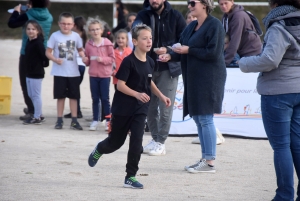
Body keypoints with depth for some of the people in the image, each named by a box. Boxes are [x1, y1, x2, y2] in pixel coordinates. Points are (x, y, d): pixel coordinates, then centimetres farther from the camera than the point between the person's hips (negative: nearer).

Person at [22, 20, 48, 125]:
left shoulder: (38, 43, -18)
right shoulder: (29, 41, 9)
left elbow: (44, 55, -21)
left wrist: (44, 64, -8)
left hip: (37, 73, -9)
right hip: (29, 73, 9)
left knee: (36, 95, -2)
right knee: (31, 95, 16)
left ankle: (37, 117, 5)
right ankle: (39, 114, 27)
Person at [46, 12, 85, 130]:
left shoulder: (76, 36, 0)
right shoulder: (55, 36, -5)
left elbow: (80, 50, 10)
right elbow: (48, 52, -4)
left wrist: (83, 57, -11)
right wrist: (55, 59, -22)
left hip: (73, 72, 1)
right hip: (59, 72, -1)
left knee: (73, 96, 5)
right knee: (60, 96, 5)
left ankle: (74, 121, 9)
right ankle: (59, 120, 13)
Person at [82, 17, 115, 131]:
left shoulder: (107, 43, -6)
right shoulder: (89, 45, 3)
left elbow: (112, 58, -3)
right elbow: (88, 61, 13)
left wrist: (103, 59, -18)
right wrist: (85, 61, -9)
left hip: (105, 75, -3)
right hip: (93, 75, 3)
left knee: (105, 98, 1)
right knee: (95, 98, 9)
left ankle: (108, 121, 9)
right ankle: (95, 120, 16)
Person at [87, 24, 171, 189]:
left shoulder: (150, 62, 2)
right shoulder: (129, 61, -17)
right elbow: (120, 85, -19)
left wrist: (161, 96, 13)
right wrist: (137, 94, -32)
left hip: (140, 110, 4)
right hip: (122, 109, -4)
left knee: (136, 144, -5)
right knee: (116, 141, 12)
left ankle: (130, 177, 3)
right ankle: (99, 150, 45)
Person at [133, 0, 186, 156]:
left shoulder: (175, 16, -3)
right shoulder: (143, 15, 4)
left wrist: (168, 50, -17)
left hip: (168, 68, -3)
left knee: (165, 108, -3)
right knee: (150, 106, 9)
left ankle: (161, 143, 6)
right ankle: (154, 138, 23)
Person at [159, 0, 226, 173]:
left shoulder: (214, 25, -10)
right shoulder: (192, 26, 14)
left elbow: (213, 53, -17)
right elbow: (183, 48, 14)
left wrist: (189, 50, -14)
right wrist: (171, 56, -5)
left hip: (208, 79, -8)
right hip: (194, 78, 8)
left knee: (205, 118, -7)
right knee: (197, 118, 10)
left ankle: (210, 162, -3)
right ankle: (205, 158, 18)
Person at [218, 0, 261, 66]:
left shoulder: (239, 16, -21)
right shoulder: (226, 16, 5)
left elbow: (235, 41, -26)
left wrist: (225, 61, -28)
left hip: (251, 52, -8)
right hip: (241, 53, 8)